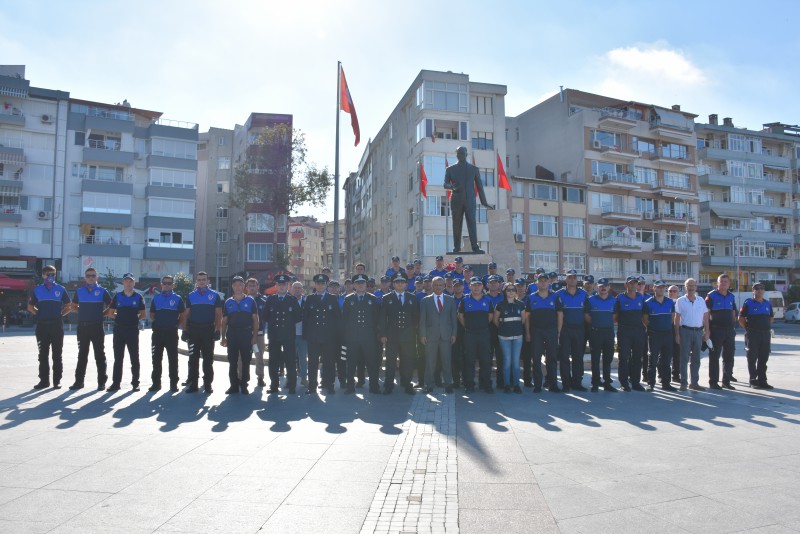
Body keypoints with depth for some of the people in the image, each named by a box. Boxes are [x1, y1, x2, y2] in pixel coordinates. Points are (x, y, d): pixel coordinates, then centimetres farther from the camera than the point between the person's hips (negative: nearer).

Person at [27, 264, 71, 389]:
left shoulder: (60, 289, 4)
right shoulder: (37, 289, 6)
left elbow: (69, 306, 10)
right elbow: (30, 306, 16)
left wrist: (60, 314, 0)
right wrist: (39, 314, 4)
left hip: (57, 325, -1)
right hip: (42, 325, 1)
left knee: (57, 354, 3)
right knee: (43, 354, 6)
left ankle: (57, 380, 9)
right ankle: (44, 380, 14)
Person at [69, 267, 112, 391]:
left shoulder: (102, 291, 0)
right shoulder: (79, 291, 9)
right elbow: (74, 305, 22)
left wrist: (102, 314, -1)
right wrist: (83, 312, 9)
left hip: (97, 326, -3)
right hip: (82, 326, 3)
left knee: (99, 354, 1)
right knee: (82, 354, 11)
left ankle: (101, 382, 7)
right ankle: (79, 381, 18)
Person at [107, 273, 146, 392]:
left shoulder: (138, 297, 4)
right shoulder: (117, 296, 6)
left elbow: (143, 315, 7)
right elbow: (111, 313, 11)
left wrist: (135, 318, -4)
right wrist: (120, 317, 1)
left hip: (133, 330, -1)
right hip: (119, 329, 1)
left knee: (134, 357, 3)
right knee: (118, 357, 5)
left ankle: (135, 382, 10)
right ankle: (116, 383, 12)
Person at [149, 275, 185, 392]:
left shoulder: (177, 298, 3)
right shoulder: (156, 298, 11)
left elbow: (183, 316, 4)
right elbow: (152, 316, 16)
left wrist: (176, 323, -3)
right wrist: (156, 321, 4)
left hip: (172, 332, -3)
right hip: (157, 332, 3)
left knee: (172, 359, 2)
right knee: (156, 358, 7)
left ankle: (173, 384, 8)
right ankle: (156, 383, 16)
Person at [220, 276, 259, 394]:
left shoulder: (250, 300, 2)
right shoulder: (228, 302, 9)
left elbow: (255, 319, 1)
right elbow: (224, 321, 11)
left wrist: (254, 336, -6)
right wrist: (223, 337, 4)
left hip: (246, 334, -2)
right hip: (232, 334, 2)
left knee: (245, 361, 2)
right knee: (232, 362, 6)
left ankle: (244, 385, 12)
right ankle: (234, 385, 15)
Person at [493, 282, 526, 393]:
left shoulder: (520, 304, 5)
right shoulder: (500, 305, -1)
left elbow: (524, 319, 15)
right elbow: (495, 320, 7)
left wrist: (518, 328, 11)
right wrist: (502, 328, 9)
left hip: (518, 336, 2)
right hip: (504, 336, -2)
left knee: (516, 360, 2)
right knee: (507, 360, -1)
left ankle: (516, 384, 10)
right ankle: (507, 385, 7)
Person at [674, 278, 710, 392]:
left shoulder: (701, 301, 9)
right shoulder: (680, 301, 0)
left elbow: (705, 317, 11)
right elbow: (677, 319, -1)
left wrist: (706, 332, 3)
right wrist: (677, 334, -7)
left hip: (698, 331, 3)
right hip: (685, 331, -3)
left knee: (696, 358, 8)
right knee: (684, 358, -1)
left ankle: (694, 383, 16)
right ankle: (683, 383, 4)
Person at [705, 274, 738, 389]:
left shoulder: (731, 296, 12)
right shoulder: (711, 296, -6)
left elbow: (733, 313, 19)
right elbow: (706, 313, -9)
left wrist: (734, 327, 12)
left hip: (729, 330, 6)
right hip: (716, 330, -6)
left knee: (729, 356, 10)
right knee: (714, 356, 0)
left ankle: (726, 381, 21)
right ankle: (713, 382, 6)